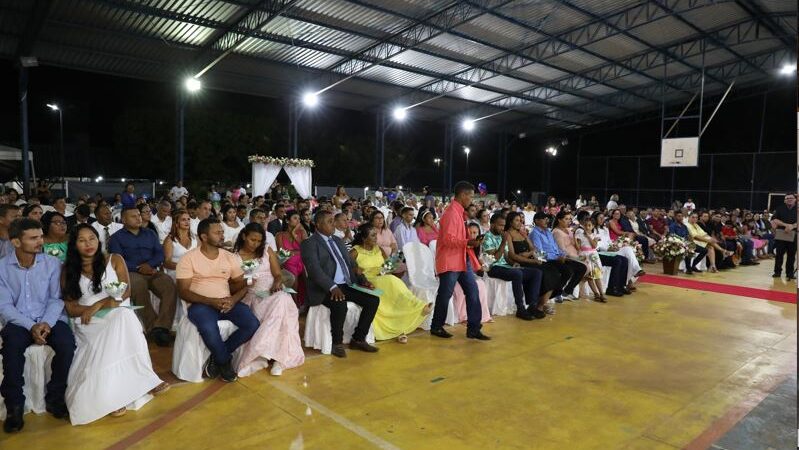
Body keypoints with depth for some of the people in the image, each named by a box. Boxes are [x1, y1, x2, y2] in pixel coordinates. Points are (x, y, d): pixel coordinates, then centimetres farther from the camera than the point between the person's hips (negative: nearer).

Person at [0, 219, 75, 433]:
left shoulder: (52, 263, 0)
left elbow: (56, 298, -2)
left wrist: (46, 323, -19)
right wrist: (31, 326, -18)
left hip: (50, 319, 0)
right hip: (17, 321, 0)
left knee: (67, 344, -28)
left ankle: (55, 398, -6)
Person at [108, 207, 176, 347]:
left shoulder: (150, 233, 24)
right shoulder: (116, 237, 13)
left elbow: (160, 254, 12)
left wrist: (149, 265, -9)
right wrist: (138, 268, -13)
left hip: (151, 271, 3)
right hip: (131, 273, -3)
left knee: (170, 285, -30)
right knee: (139, 286, -39)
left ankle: (161, 327, -35)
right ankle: (153, 328, -34)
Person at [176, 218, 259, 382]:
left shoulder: (230, 257, 10)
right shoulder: (189, 258, -2)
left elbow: (242, 285, 9)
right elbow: (183, 291, -8)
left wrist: (233, 300, -14)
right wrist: (211, 301, -21)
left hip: (227, 302, 4)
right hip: (201, 304, -4)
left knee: (253, 324, -21)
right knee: (209, 329, -37)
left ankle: (218, 357, -2)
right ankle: (225, 361, -6)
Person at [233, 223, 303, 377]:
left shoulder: (267, 251, 11)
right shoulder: (234, 256, 5)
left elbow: (278, 275, 7)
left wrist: (277, 283, -16)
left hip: (272, 293, 2)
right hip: (251, 296, -2)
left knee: (282, 301, -36)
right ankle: (276, 358, -32)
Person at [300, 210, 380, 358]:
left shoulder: (338, 241, 21)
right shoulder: (309, 243, -4)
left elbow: (351, 264, 22)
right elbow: (315, 269, -18)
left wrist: (362, 280, 5)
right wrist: (332, 287, -31)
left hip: (347, 285, 7)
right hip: (326, 288, -7)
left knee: (373, 300, -10)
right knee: (340, 304, -35)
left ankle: (358, 339, 3)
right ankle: (337, 343, -10)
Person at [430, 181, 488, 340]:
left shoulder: (459, 212, 13)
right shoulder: (451, 213, -17)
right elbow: (448, 240, -23)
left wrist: (471, 242, 18)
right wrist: (468, 242, -30)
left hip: (462, 259, 10)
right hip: (449, 261, -10)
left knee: (472, 291, 7)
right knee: (445, 295, 2)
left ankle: (473, 329, 14)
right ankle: (436, 327, 19)